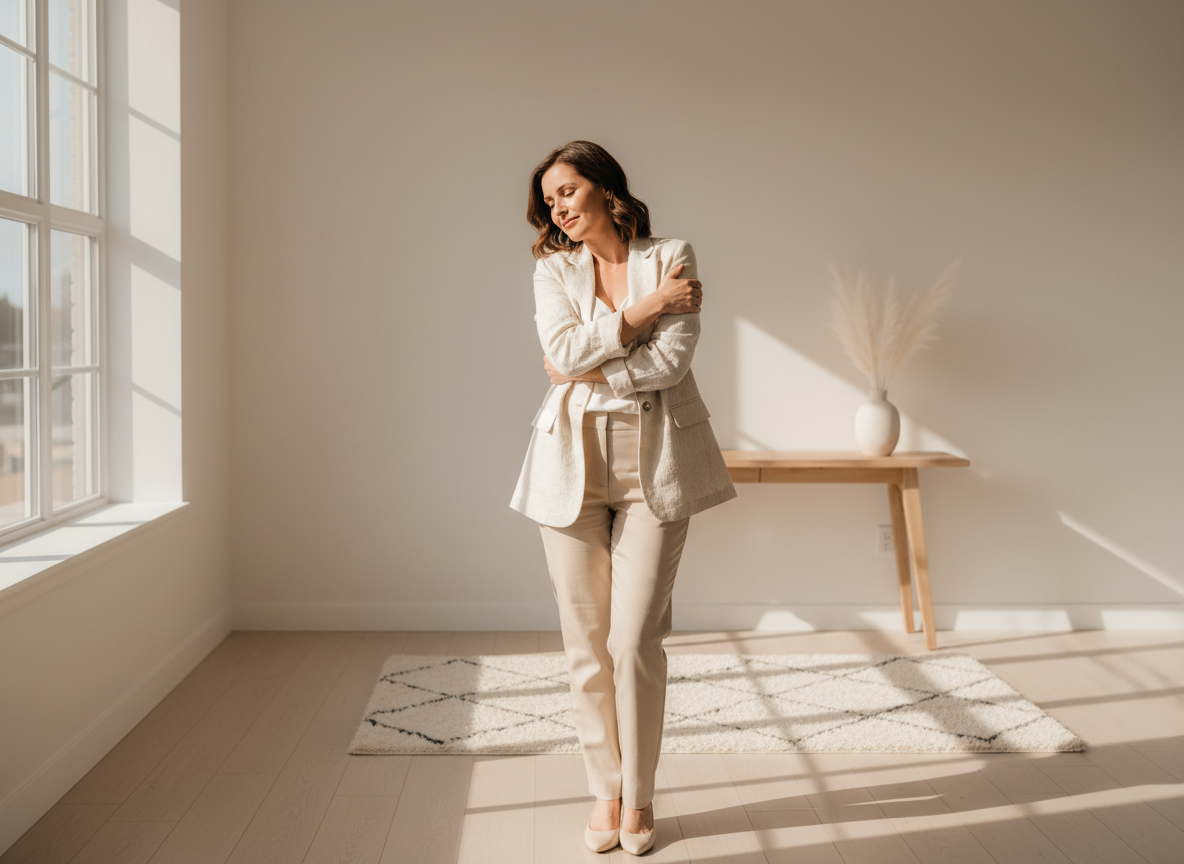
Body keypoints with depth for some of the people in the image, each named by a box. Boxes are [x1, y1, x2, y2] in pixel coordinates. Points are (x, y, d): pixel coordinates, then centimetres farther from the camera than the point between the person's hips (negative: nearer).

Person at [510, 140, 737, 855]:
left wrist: (592, 377, -6)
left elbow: (673, 358, -8)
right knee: (586, 645, 4)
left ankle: (638, 798, 14)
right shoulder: (553, 269, 9)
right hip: (573, 465, 2)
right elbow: (563, 352, -9)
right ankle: (605, 791, 21)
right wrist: (646, 308, -8)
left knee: (635, 642, -4)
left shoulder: (672, 258, 4)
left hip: (654, 464, -2)